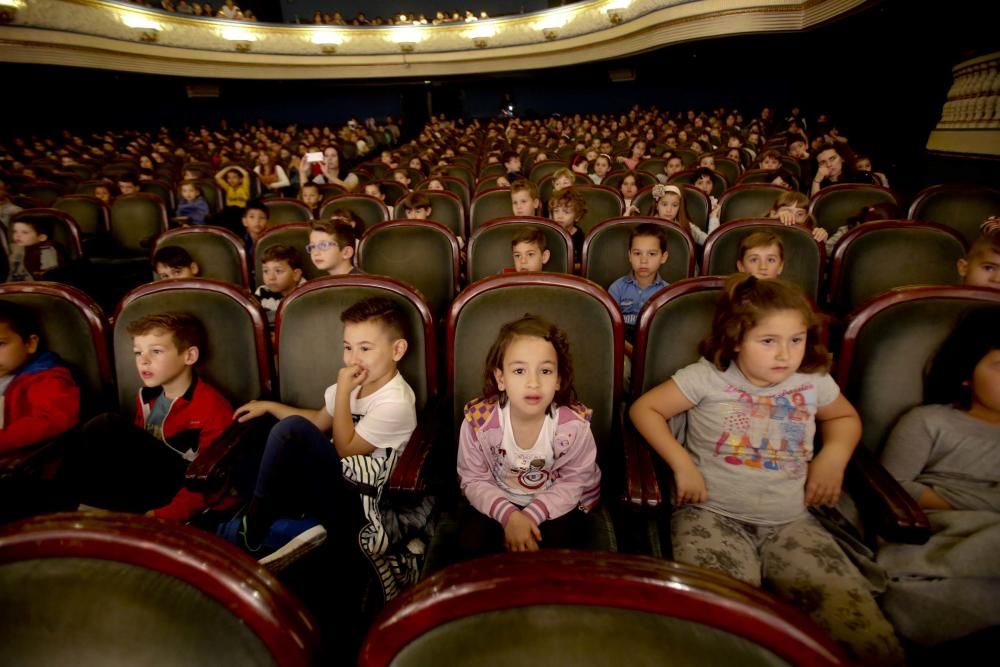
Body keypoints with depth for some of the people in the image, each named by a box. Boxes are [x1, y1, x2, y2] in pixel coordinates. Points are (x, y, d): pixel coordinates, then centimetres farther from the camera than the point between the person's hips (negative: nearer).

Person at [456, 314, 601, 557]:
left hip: (554, 506, 0)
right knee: (473, 541, -21)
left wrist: (532, 515, -25)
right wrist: (509, 515, -27)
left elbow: (573, 482, -12)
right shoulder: (478, 420, -22)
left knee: (559, 544, -24)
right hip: (498, 503, 1)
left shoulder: (574, 424, -24)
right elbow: (474, 480, -11)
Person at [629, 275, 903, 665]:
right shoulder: (708, 376, -6)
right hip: (713, 515, -3)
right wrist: (681, 463, -10)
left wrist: (834, 454, 6)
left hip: (791, 520, 4)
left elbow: (846, 418, 28)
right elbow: (644, 409, 0)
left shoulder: (814, 380, 7)